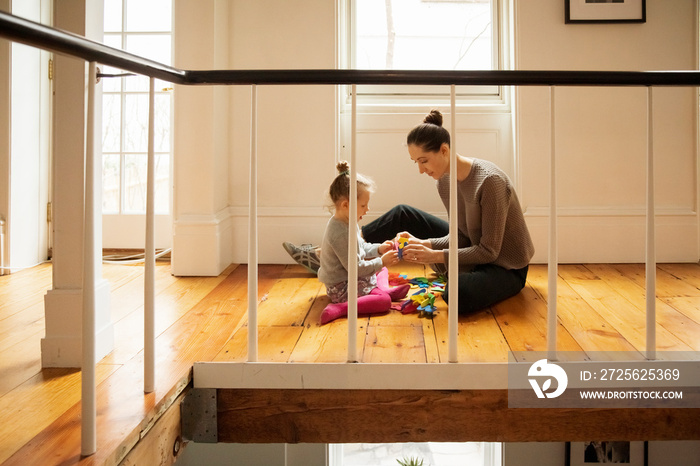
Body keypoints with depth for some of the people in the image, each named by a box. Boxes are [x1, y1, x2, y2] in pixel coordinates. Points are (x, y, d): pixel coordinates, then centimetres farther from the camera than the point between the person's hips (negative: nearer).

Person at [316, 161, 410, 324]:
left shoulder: (347, 222, 4)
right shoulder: (340, 234, -29)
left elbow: (360, 248, 20)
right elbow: (356, 268, -26)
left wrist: (379, 249, 5)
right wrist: (382, 261, -17)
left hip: (352, 279, 11)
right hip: (341, 289, -11)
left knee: (382, 271, 28)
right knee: (384, 301, -24)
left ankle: (383, 289, 4)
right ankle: (339, 309, -27)